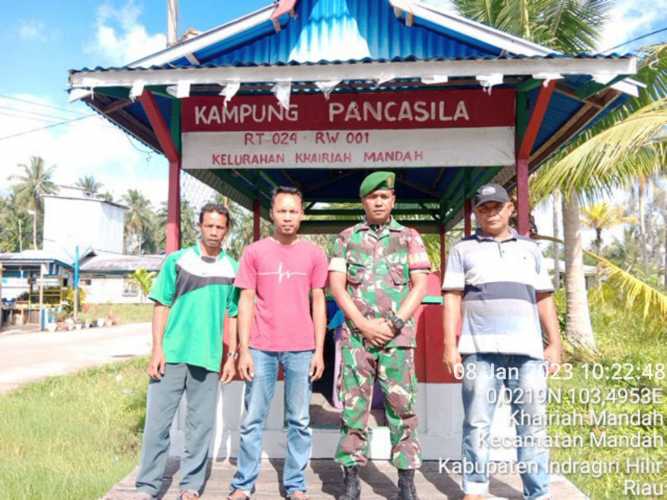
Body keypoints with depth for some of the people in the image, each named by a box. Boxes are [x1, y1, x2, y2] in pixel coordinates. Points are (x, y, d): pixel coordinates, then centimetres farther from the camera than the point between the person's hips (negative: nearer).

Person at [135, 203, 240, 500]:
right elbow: (161, 307, 2)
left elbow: (232, 317, 9)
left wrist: (232, 357, 5)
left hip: (208, 358, 1)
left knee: (201, 426, 8)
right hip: (171, 354, -1)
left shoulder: (232, 269, 6)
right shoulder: (177, 260, 3)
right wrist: (157, 349, -6)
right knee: (157, 421, 4)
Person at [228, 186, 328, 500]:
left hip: (301, 348, 1)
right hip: (261, 348, 0)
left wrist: (319, 350, 1)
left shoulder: (314, 254, 6)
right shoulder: (254, 252, 4)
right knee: (253, 419, 6)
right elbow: (246, 302, 3)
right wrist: (243, 350, -3)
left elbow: (318, 302, 7)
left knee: (299, 421, 8)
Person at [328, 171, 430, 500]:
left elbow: (420, 286, 2)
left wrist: (393, 324, -9)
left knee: (402, 407, 2)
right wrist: (363, 324, -9)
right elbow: (336, 285, 2)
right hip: (355, 335, 1)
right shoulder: (347, 238, 9)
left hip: (398, 336, 0)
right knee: (353, 407, 3)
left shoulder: (409, 238, 9)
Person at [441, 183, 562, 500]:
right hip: (479, 350, -2)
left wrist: (555, 343, 8)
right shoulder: (463, 249, 11)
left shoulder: (530, 249, 19)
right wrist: (450, 345, -5)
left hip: (527, 349, 2)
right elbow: (452, 298, 4)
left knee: (533, 425, 3)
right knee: (477, 424, 2)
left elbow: (544, 300, 17)